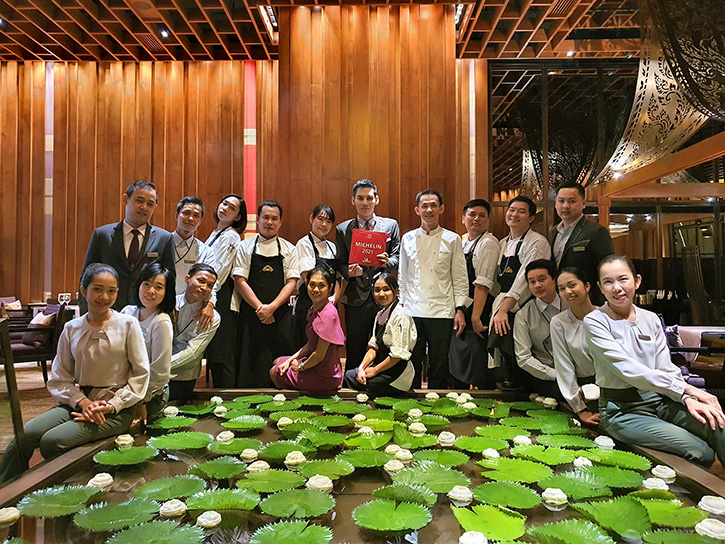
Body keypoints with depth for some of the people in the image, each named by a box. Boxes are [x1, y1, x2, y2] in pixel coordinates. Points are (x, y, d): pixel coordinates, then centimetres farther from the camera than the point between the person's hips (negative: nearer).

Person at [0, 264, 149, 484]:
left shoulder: (128, 325, -3)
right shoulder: (72, 329, 7)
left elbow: (141, 374, -3)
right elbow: (59, 377, 7)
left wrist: (112, 406, -12)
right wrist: (82, 402, -11)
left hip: (116, 409, -4)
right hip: (78, 401, 4)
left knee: (53, 441, -23)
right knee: (25, 435, -19)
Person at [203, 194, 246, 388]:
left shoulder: (231, 237, -9)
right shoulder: (215, 234, 19)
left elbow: (219, 273, -17)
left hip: (222, 299, -9)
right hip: (210, 298, 9)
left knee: (222, 353, -4)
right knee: (213, 353, 13)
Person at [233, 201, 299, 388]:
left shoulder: (288, 249, 10)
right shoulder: (245, 247, 8)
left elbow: (291, 283, 2)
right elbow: (240, 282, 0)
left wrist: (271, 307, -11)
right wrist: (260, 308, -10)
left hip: (279, 315, 1)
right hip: (251, 314, 0)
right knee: (249, 363, -1)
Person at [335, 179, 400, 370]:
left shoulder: (391, 225, 9)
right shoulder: (342, 229, 9)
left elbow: (398, 258, 6)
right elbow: (340, 263, 8)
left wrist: (387, 262, -16)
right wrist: (349, 272, -14)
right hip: (356, 298, 0)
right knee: (355, 352, 5)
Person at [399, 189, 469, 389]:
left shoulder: (452, 239, 5)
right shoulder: (408, 239, 10)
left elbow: (460, 279, 4)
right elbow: (402, 277, 14)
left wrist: (460, 309, -3)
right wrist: (400, 306, 8)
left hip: (442, 312, -1)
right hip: (412, 312, 2)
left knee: (439, 367, 5)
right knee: (411, 365, 6)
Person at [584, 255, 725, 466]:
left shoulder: (651, 319, 9)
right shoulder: (595, 322, -9)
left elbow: (666, 368, 5)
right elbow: (628, 370, -17)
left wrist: (688, 398, -15)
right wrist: (686, 389, -19)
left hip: (660, 400, 5)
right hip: (622, 411, -5)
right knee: (700, 452, -20)